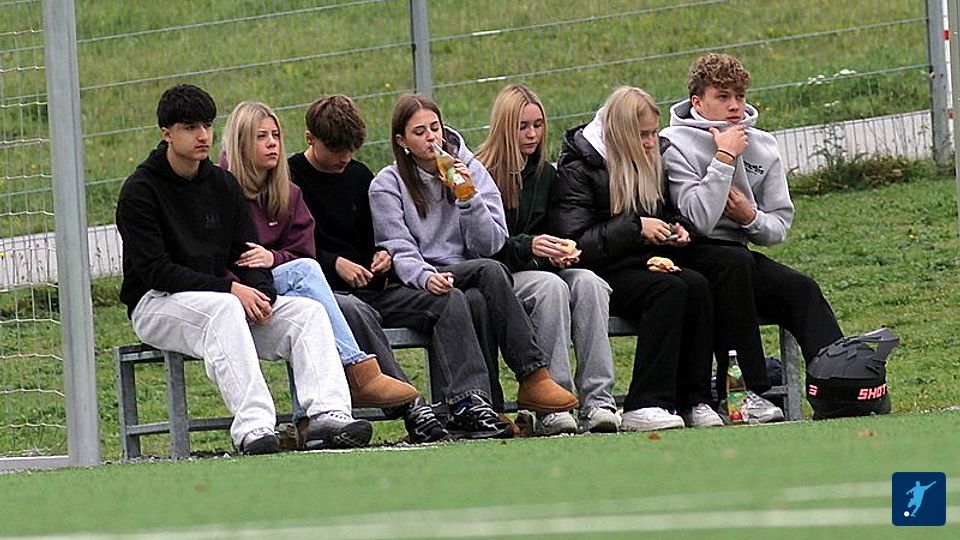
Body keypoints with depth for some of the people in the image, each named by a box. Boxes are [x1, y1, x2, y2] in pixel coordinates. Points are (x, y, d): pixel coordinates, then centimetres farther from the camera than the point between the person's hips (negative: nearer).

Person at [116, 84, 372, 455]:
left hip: (230, 298, 7)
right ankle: (252, 428, -50)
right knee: (223, 310, -38)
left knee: (309, 312, -15)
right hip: (156, 303, -7)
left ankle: (326, 415, -35)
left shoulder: (224, 185, 13)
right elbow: (155, 270, -16)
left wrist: (262, 294, -12)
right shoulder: (139, 191, -8)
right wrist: (229, 290, -23)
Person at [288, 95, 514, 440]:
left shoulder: (359, 177, 19)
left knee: (451, 300, -13)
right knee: (355, 312, -41)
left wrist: (383, 257, 6)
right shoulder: (290, 178, -1)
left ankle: (467, 405, -27)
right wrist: (334, 264, -15)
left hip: (370, 288, 7)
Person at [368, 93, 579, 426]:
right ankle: (533, 375, -38)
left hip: (468, 277, 3)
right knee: (489, 271, -31)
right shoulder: (387, 186, 5)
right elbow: (400, 252, -6)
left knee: (477, 301, -35)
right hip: (417, 285, -3)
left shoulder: (470, 170, 11)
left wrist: (468, 197, -11)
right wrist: (426, 277, -27)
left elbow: (491, 245, 2)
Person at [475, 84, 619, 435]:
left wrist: (560, 251, -2)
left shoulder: (545, 174, 17)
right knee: (550, 287, -35)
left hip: (539, 268, 6)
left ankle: (598, 401, -36)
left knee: (587, 282, -26)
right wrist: (527, 247, -23)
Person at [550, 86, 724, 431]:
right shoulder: (577, 169, -6)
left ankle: (693, 400, -27)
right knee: (669, 289, -33)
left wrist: (674, 230, 10)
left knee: (697, 285, -25)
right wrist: (635, 228, -18)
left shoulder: (648, 164, 17)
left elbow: (663, 215, 34)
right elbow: (576, 244, -15)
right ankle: (645, 405, -37)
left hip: (646, 262, 7)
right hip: (602, 274, -7)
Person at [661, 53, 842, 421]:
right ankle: (745, 391, -38)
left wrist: (751, 218, -13)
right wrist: (725, 157, -19)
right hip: (691, 258, -6)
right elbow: (700, 220, -21)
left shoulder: (762, 146, 11)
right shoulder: (676, 145, -8)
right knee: (734, 262, -35)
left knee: (802, 290, -20)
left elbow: (780, 226, 9)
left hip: (739, 255, 6)